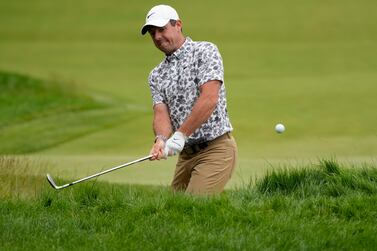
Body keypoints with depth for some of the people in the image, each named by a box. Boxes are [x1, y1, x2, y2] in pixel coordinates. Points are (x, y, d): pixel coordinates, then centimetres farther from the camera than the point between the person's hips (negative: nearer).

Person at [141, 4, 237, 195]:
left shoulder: (205, 51, -4)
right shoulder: (156, 76, 14)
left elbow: (209, 99, -17)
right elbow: (161, 113, 0)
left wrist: (180, 135, -21)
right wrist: (161, 140, -23)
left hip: (216, 149, -7)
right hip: (186, 154, 7)